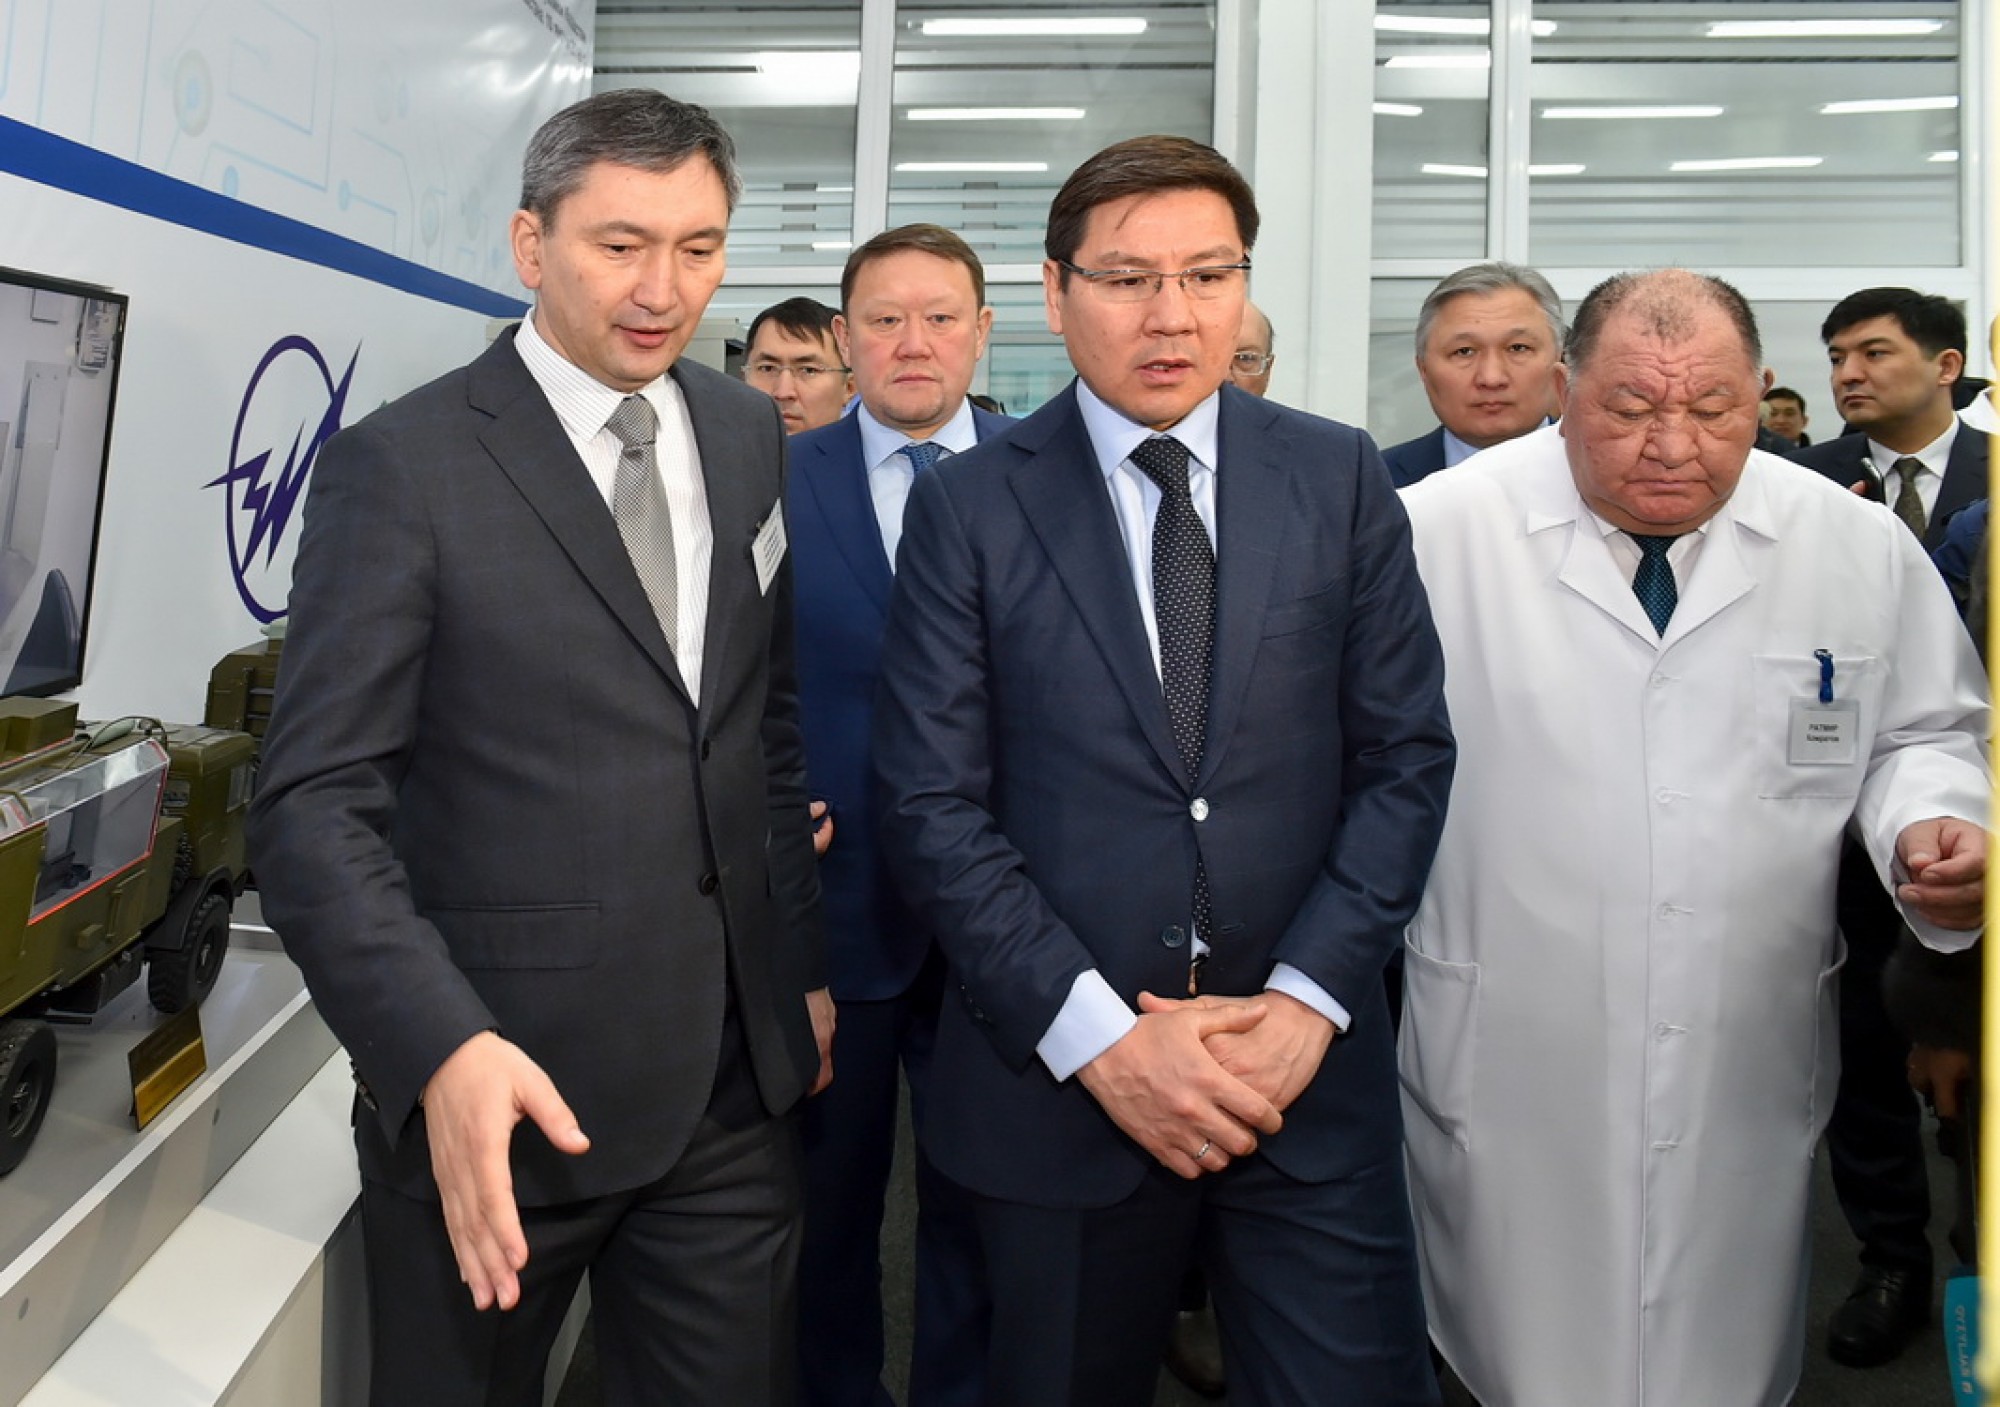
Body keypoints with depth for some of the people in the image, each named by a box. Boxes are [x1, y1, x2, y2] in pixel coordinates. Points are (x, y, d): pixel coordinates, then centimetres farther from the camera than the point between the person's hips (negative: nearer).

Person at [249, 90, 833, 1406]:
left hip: (735, 1077, 4)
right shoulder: (402, 464, -10)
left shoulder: (752, 436, 6)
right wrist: (441, 1049, -26)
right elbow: (315, 803, -14)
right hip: (497, 1087, -4)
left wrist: (805, 964, 11)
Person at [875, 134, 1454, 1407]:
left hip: (1307, 1071, 1)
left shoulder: (1342, 480, 2)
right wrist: (1099, 1036, -13)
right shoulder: (968, 506, -3)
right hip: (1060, 1082, -1)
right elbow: (934, 807, -7)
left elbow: (1408, 757, 2)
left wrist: (1305, 996, -9)